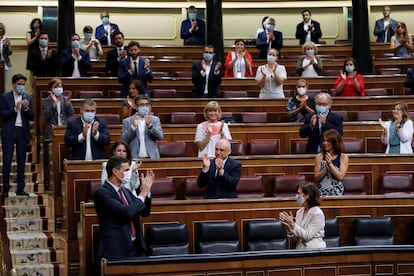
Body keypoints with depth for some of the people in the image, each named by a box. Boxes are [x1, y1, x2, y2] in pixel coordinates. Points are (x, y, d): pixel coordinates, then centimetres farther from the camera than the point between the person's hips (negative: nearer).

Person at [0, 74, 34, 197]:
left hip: (23, 132, 3)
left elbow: (32, 117, 4)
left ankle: (20, 189, 10)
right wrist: (15, 108, -20)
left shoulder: (28, 98, 7)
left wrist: (27, 108, -15)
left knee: (21, 161, 5)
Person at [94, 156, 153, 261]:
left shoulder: (126, 191, 14)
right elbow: (127, 212, -22)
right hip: (115, 249, -7)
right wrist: (143, 194, -12)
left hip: (134, 246, 7)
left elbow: (145, 212, 15)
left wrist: (147, 191, 2)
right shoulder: (102, 193, -13)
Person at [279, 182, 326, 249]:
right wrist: (289, 227, -7)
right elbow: (296, 237, 11)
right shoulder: (299, 212, 10)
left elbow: (307, 236, -15)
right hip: (300, 249, 6)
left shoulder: (318, 214, -10)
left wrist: (292, 224, -16)